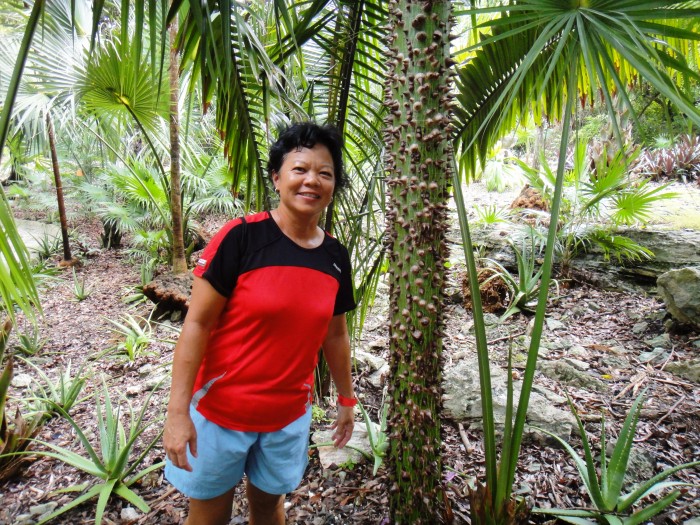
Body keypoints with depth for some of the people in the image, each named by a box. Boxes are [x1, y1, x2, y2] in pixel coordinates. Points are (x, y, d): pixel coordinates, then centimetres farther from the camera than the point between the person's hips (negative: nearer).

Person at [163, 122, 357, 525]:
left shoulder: (336, 257, -3)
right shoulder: (241, 237, -18)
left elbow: (335, 334, 8)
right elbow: (197, 324, -15)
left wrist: (346, 398, 16)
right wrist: (178, 410, -15)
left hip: (289, 415, 4)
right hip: (220, 411, -3)